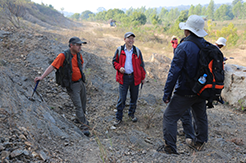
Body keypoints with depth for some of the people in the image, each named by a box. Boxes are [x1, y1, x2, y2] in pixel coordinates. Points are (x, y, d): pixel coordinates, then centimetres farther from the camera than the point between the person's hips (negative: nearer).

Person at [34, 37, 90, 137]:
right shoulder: (63, 56, -19)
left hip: (80, 82, 7)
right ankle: (84, 126, 7)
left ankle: (80, 118, 43)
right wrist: (42, 77, -31)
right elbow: (52, 66, -25)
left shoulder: (78, 54, 2)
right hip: (72, 85, -7)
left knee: (83, 103, 19)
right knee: (78, 105, -4)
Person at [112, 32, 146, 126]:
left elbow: (141, 65, 7)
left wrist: (143, 77, 8)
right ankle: (118, 117, 14)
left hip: (135, 77, 2)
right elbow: (114, 61, 9)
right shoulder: (119, 50, 1)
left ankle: (131, 114, 34)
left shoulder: (137, 51, 3)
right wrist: (119, 67, -12)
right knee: (121, 99, 0)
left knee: (134, 98, 13)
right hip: (123, 77, -2)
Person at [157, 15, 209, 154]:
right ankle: (200, 142, 41)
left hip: (185, 92, -7)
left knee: (169, 117, 4)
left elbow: (174, 72, -20)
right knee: (201, 116, 24)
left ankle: (170, 147, 8)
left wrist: (167, 93, -14)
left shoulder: (184, 47, -19)